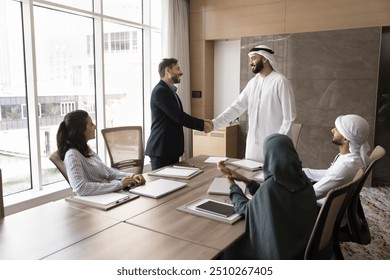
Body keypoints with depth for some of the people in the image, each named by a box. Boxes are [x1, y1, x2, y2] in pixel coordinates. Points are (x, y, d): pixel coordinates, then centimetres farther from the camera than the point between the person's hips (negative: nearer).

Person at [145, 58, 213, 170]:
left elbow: (179, 116, 16)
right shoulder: (160, 91, -16)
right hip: (161, 149, -10)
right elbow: (179, 117, -20)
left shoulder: (170, 90, 16)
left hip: (171, 148, 10)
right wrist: (202, 125, -12)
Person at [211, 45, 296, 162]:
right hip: (253, 143, 6)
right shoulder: (252, 83, 9)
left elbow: (289, 116, -11)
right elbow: (236, 107, 7)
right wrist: (215, 123, -2)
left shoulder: (280, 82, -11)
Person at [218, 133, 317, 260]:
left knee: (231, 247, 16)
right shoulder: (302, 179, -6)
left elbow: (245, 209, -11)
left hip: (279, 251, -6)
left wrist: (231, 181, -2)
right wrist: (245, 180, 7)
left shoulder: (272, 185, -28)